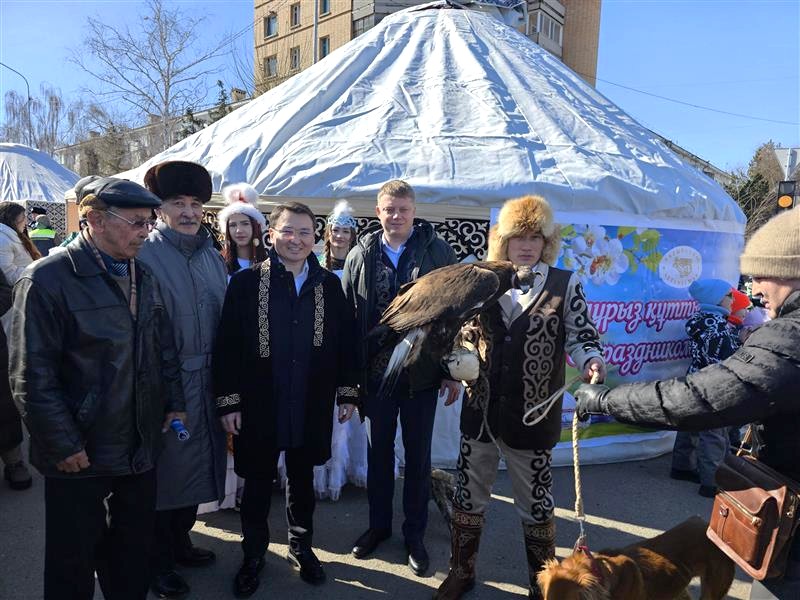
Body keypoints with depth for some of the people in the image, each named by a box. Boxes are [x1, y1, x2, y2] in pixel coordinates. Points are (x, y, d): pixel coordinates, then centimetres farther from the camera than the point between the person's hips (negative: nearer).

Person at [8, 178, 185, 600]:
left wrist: (173, 402, 7)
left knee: (133, 556, 21)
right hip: (79, 455, -6)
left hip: (139, 448, 6)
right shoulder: (47, 279, -15)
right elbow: (32, 377, -17)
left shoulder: (142, 275, 7)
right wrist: (64, 446, -16)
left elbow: (163, 347, 13)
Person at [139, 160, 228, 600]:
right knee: (164, 468, 9)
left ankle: (180, 541, 41)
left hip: (206, 381, 6)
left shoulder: (212, 257, 7)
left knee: (196, 461, 19)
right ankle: (158, 562, 30)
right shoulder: (143, 254, -12)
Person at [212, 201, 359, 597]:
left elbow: (345, 341, 4)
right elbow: (227, 345, -7)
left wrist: (347, 392, 4)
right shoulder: (246, 282, -7)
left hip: (311, 406, 2)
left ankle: (301, 546, 39)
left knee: (302, 480, 19)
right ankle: (253, 554, 34)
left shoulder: (329, 285, 1)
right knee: (257, 483, 14)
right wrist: (228, 401, -9)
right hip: (259, 405, -2)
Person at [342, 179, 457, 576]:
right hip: (375, 374, 2)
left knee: (418, 458, 13)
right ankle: (378, 525, 38)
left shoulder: (438, 252, -6)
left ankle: (415, 535, 32)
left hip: (421, 375, -1)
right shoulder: (361, 256, -1)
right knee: (379, 453, 18)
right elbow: (347, 316, -1)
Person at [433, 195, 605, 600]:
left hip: (532, 418, -2)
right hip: (479, 413, 3)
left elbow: (581, 337, 0)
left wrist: (592, 362, -21)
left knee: (535, 504, 13)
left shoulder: (565, 284, -4)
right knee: (468, 496, 16)